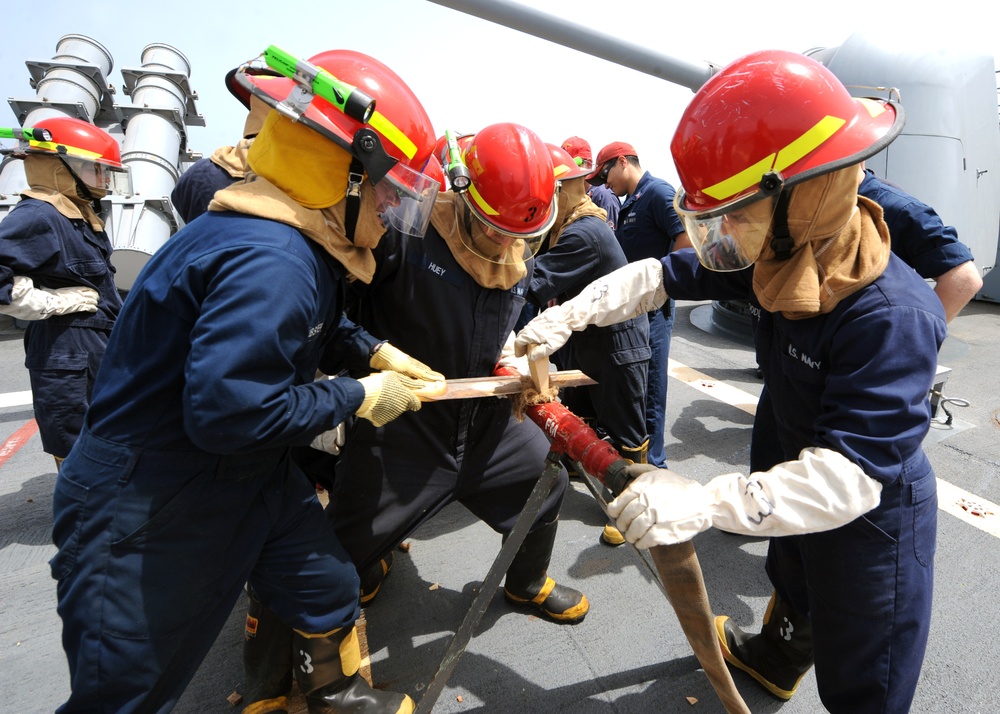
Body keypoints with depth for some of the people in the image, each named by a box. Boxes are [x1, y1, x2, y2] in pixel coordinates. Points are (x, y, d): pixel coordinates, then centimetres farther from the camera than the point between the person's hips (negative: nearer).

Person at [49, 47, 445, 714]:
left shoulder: (298, 244, 0)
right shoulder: (270, 261, -32)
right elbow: (227, 410, -34)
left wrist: (373, 351, 2)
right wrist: (358, 398, -22)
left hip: (251, 477, 10)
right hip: (147, 515, -9)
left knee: (326, 584, 20)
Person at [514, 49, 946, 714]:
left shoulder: (891, 316, -38)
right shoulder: (783, 258, -15)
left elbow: (850, 475, -42)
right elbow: (664, 275, -9)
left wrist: (707, 502, -53)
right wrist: (566, 316, -16)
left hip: (874, 513, -8)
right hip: (802, 477, 8)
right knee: (790, 579, 36)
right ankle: (776, 647, 68)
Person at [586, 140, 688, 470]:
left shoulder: (657, 191, -10)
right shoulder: (629, 202, 18)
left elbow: (686, 239, -21)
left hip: (651, 309, -9)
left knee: (649, 390, 0)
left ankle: (651, 464, 13)